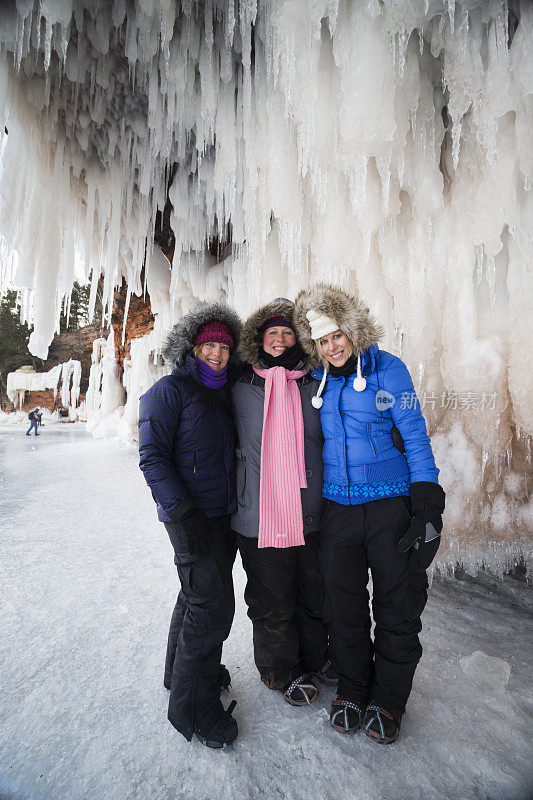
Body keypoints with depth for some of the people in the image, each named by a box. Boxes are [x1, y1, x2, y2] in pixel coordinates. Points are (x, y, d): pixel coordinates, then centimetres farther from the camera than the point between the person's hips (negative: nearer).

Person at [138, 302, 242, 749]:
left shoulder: (224, 393, 12)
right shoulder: (171, 390, -10)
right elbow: (152, 457, -15)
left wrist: (239, 503, 17)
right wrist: (184, 511, -21)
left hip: (222, 513, 7)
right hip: (190, 515, -7)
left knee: (198, 595, 19)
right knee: (213, 603, -6)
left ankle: (184, 669, 40)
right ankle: (193, 707, 13)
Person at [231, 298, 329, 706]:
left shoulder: (314, 386, 4)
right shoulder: (241, 388, 2)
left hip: (312, 515, 2)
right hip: (261, 517, -2)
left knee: (315, 597, 18)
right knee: (272, 603, 12)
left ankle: (313, 662, 45)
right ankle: (283, 672, 38)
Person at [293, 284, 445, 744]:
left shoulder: (388, 370, -5)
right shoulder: (318, 381, 7)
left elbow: (415, 437, -4)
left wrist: (427, 504, -9)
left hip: (391, 504, -3)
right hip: (337, 507, 3)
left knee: (397, 607, 8)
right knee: (344, 605, 11)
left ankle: (388, 700, 31)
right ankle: (352, 689, 34)